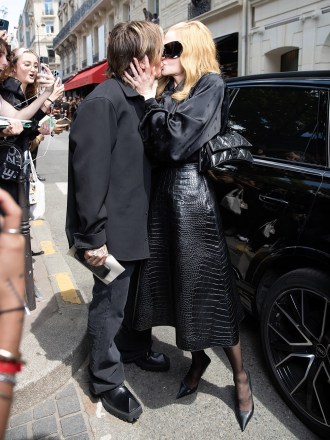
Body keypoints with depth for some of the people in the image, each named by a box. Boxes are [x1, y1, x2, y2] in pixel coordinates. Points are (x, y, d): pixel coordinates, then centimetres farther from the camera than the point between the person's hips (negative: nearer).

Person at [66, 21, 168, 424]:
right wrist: (93, 238, -21)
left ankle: (137, 348, 47)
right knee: (109, 306, 7)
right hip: (114, 232, -9)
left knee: (136, 295, 24)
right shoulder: (102, 102, -19)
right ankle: (107, 381, 28)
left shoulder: (137, 100, 10)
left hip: (137, 224, 9)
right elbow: (90, 175, -23)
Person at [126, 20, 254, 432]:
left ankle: (240, 374, 22)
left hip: (193, 193, -7)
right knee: (177, 280, 12)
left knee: (206, 283, 0)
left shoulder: (211, 84, -5)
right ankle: (198, 358, 34)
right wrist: (151, 97, -2)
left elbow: (176, 141, -17)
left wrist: (150, 99, -7)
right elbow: (152, 147, 7)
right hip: (163, 190, 7)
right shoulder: (164, 89, 15)